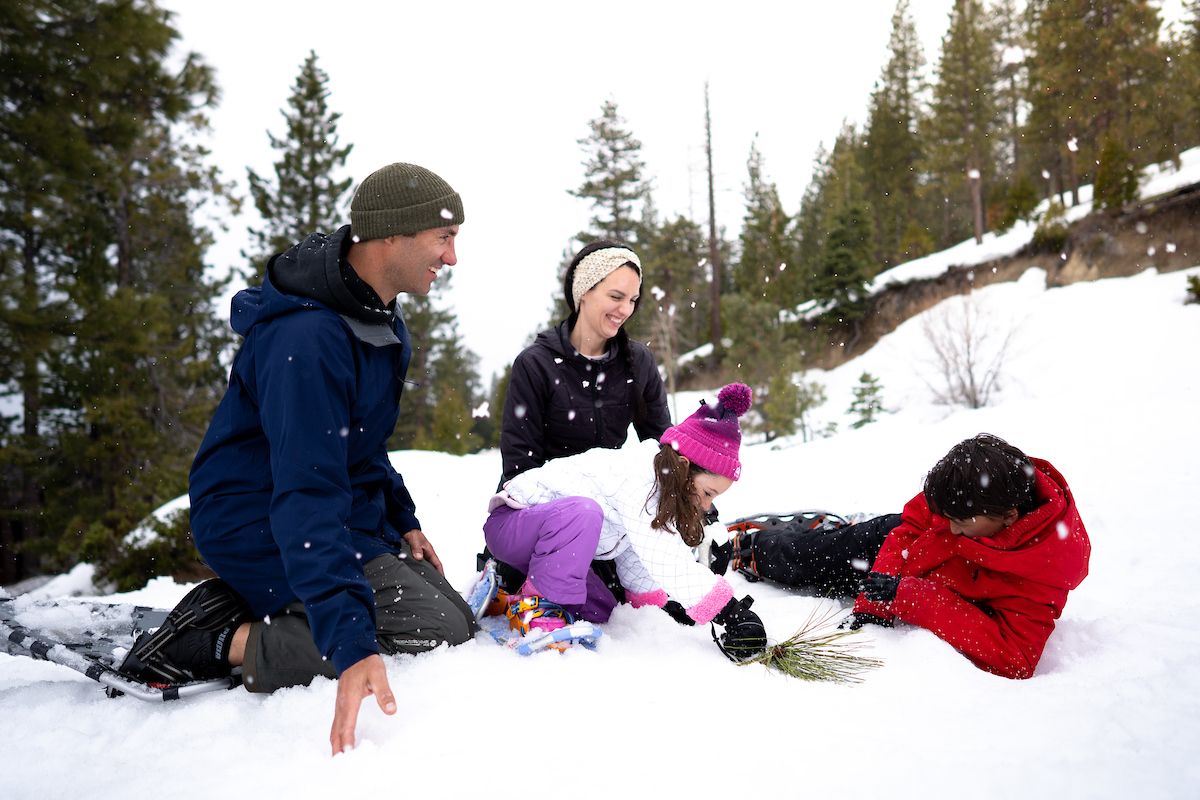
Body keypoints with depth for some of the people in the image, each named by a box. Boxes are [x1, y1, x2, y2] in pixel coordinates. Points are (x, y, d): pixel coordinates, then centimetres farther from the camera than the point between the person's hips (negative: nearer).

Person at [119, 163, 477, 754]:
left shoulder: (379, 315, 5)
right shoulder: (307, 339, -28)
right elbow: (305, 495, -35)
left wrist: (402, 519, 12)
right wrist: (351, 644, -40)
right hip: (260, 524, -10)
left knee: (445, 603, 9)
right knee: (445, 632, -18)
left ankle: (241, 605, 8)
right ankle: (232, 642, -8)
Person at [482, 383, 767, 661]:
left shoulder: (655, 479, 2)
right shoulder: (636, 481, -30)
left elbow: (634, 552, 12)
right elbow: (668, 560, -35)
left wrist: (655, 603, 8)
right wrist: (729, 612, -34)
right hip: (508, 522, -10)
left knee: (603, 614, 9)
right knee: (584, 512, -39)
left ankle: (506, 591, 18)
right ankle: (536, 600, -18)